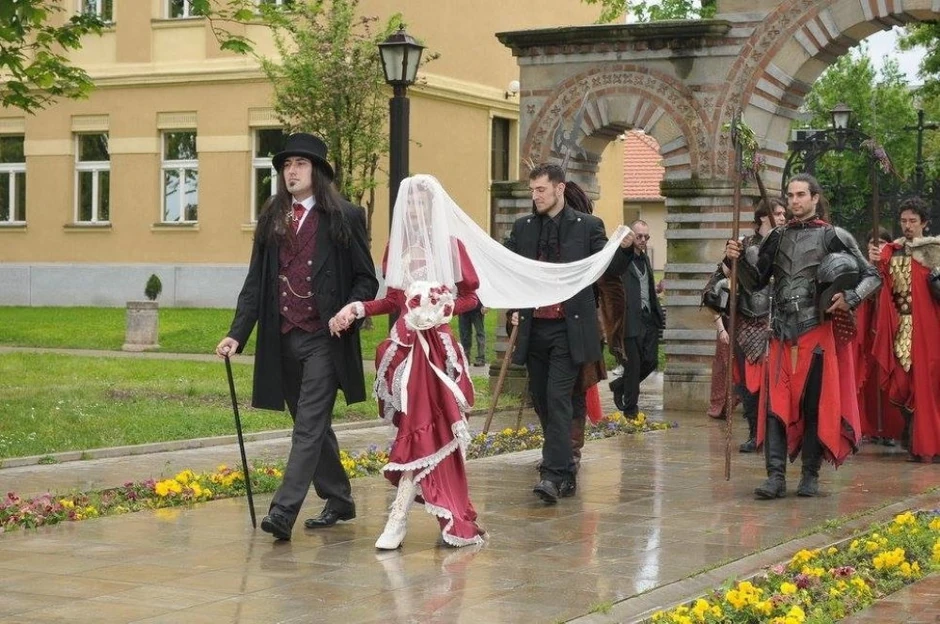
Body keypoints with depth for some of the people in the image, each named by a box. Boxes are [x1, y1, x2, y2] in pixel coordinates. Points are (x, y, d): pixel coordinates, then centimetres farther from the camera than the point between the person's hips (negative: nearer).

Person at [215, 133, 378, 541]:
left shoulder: (344, 217, -1)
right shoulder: (272, 219, 11)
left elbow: (366, 278, 2)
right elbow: (256, 282, 9)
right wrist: (237, 334, -1)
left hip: (324, 338, -5)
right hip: (282, 339, 5)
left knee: (309, 424, -11)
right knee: (312, 425, 14)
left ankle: (284, 511, -16)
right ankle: (339, 500, 29)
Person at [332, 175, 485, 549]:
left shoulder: (450, 246, -1)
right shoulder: (397, 247, 10)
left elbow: (472, 296, 4)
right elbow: (394, 299, 14)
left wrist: (446, 307, -14)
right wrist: (358, 308, 0)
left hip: (436, 347, -4)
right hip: (405, 346, 4)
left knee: (421, 429, -9)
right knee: (430, 432, 4)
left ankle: (399, 518, -10)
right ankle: (452, 519, 13)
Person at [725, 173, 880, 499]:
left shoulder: (833, 237, 1)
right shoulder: (778, 238, 12)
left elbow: (872, 276, 2)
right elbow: (755, 283, 14)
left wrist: (850, 298, -16)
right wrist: (738, 260, -3)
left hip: (817, 331, -3)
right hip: (783, 332, 3)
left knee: (815, 404, 2)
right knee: (776, 403, -5)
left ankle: (810, 475, 12)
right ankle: (776, 476, -6)